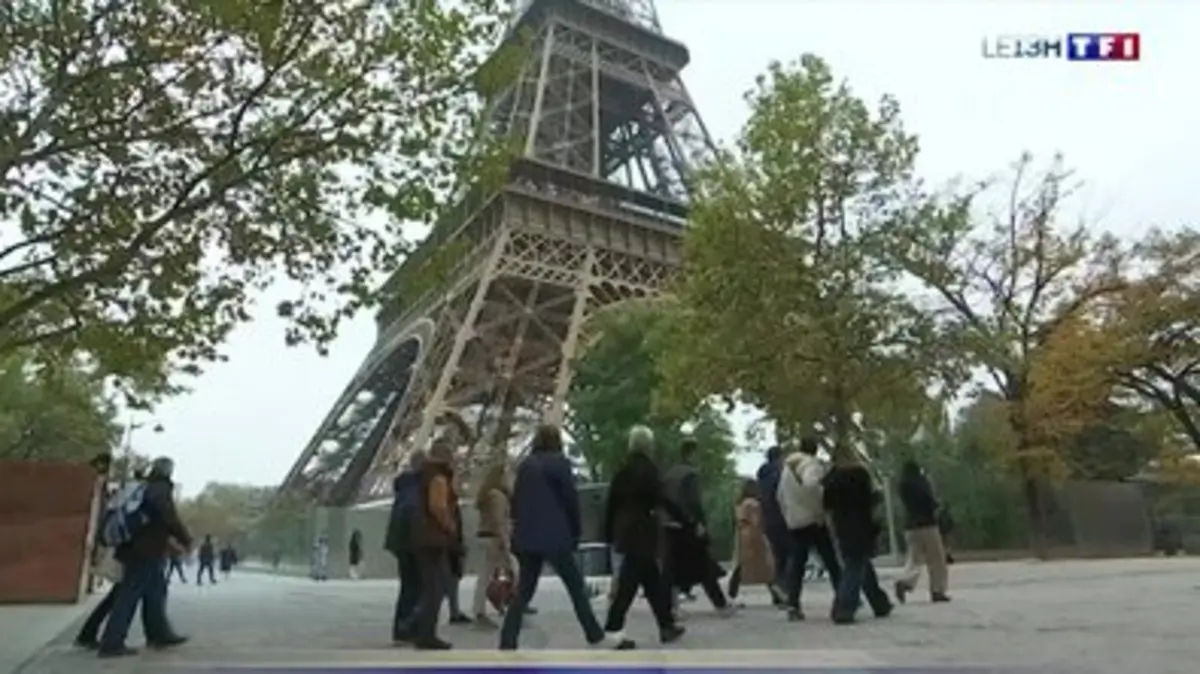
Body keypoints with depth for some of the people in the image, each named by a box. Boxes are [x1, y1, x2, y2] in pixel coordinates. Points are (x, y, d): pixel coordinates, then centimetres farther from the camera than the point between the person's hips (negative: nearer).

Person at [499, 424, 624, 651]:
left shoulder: (524, 465, 11)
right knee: (577, 588, 5)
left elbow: (515, 501, 12)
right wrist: (576, 532, 6)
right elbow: (571, 500, -5)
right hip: (555, 537, -5)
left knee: (523, 592, 8)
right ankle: (597, 638, 11)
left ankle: (507, 645, 3)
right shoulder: (559, 462, -4)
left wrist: (521, 529, 17)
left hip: (526, 538, 5)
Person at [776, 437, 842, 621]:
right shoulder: (812, 463, -7)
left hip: (794, 522, 6)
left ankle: (793, 605, -2)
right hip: (813, 519, -6)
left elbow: (780, 496, 20)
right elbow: (810, 483, -29)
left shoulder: (787, 466, 15)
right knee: (830, 560, 4)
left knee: (797, 563, 6)